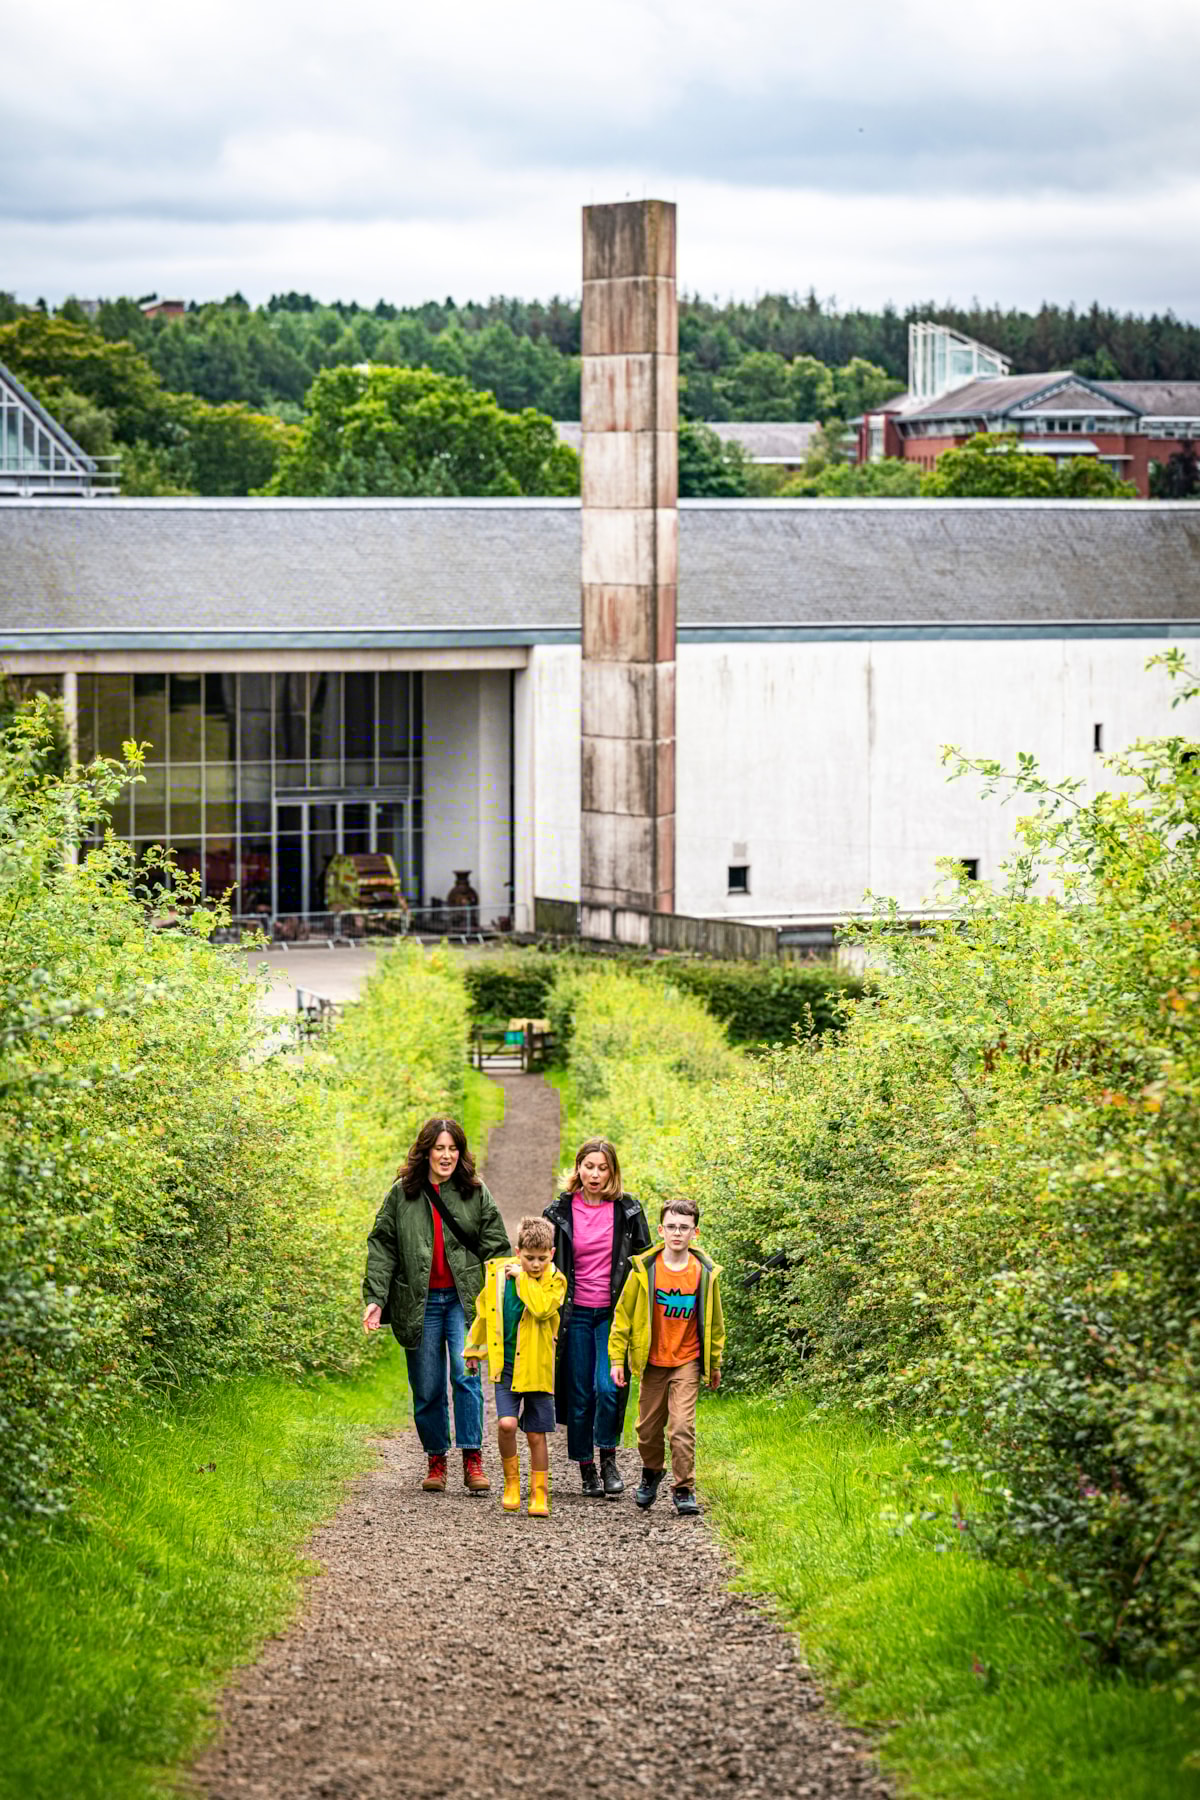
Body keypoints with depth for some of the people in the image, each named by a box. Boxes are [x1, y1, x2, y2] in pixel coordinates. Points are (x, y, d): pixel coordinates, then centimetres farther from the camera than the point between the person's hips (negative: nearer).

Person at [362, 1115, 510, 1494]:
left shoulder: (476, 1193, 7)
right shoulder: (402, 1194, 6)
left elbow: (496, 1247, 6)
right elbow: (382, 1247, 5)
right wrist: (375, 1298, -5)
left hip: (464, 1299, -1)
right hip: (420, 1304, 1)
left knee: (466, 1374, -16)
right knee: (427, 1387, 4)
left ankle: (472, 1461, -12)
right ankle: (436, 1460, 19)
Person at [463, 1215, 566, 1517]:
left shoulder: (555, 1281, -6)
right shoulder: (497, 1271, 1)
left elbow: (542, 1308, -27)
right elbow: (484, 1311, 16)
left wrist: (523, 1277, -18)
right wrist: (475, 1349, 24)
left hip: (537, 1368, -1)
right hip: (505, 1365, 1)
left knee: (536, 1435, 4)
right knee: (506, 1423, -16)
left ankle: (539, 1495, 18)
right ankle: (511, 1483, 6)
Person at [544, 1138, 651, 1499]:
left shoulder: (627, 1210, 1)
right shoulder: (560, 1212, 2)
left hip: (613, 1313, -1)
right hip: (576, 1313, 1)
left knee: (607, 1387, -16)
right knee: (580, 1395, 3)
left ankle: (608, 1459, 2)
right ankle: (586, 1470, 14)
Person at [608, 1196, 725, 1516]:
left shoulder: (705, 1272, -5)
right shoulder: (645, 1268, -7)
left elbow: (714, 1321, 7)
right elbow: (624, 1313, 1)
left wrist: (715, 1363, 13)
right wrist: (617, 1358, -1)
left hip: (687, 1361, -1)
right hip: (652, 1360, 1)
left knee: (682, 1426, -11)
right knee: (649, 1427, 10)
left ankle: (684, 1489, 0)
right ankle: (651, 1472, 38)